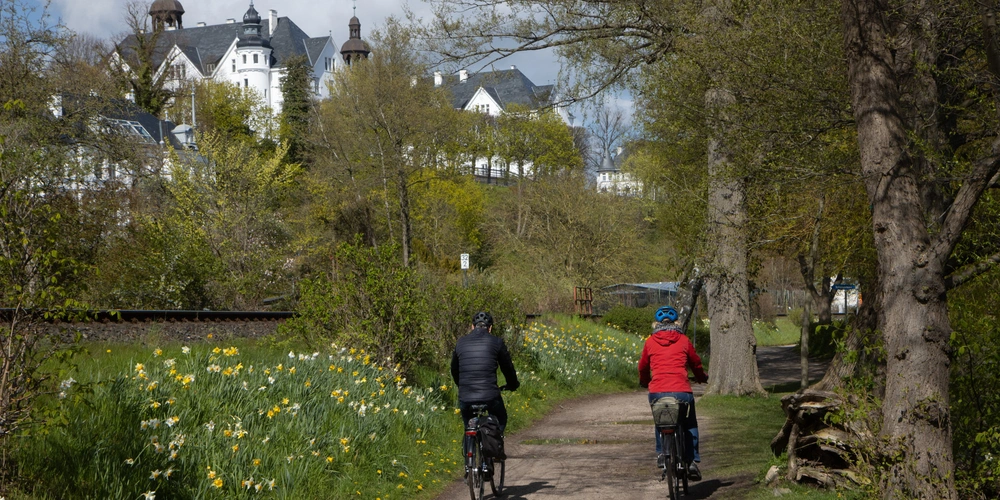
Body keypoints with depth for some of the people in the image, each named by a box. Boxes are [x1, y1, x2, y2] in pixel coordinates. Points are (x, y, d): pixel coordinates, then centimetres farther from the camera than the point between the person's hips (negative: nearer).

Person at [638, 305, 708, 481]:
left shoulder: (650, 342, 11)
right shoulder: (683, 341, 10)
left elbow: (643, 366, 24)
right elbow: (696, 363, 23)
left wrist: (644, 382, 45)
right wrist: (702, 377, 44)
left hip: (657, 391, 1)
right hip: (682, 391, -1)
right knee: (690, 424, 19)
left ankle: (661, 453, 14)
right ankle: (692, 461, 10)